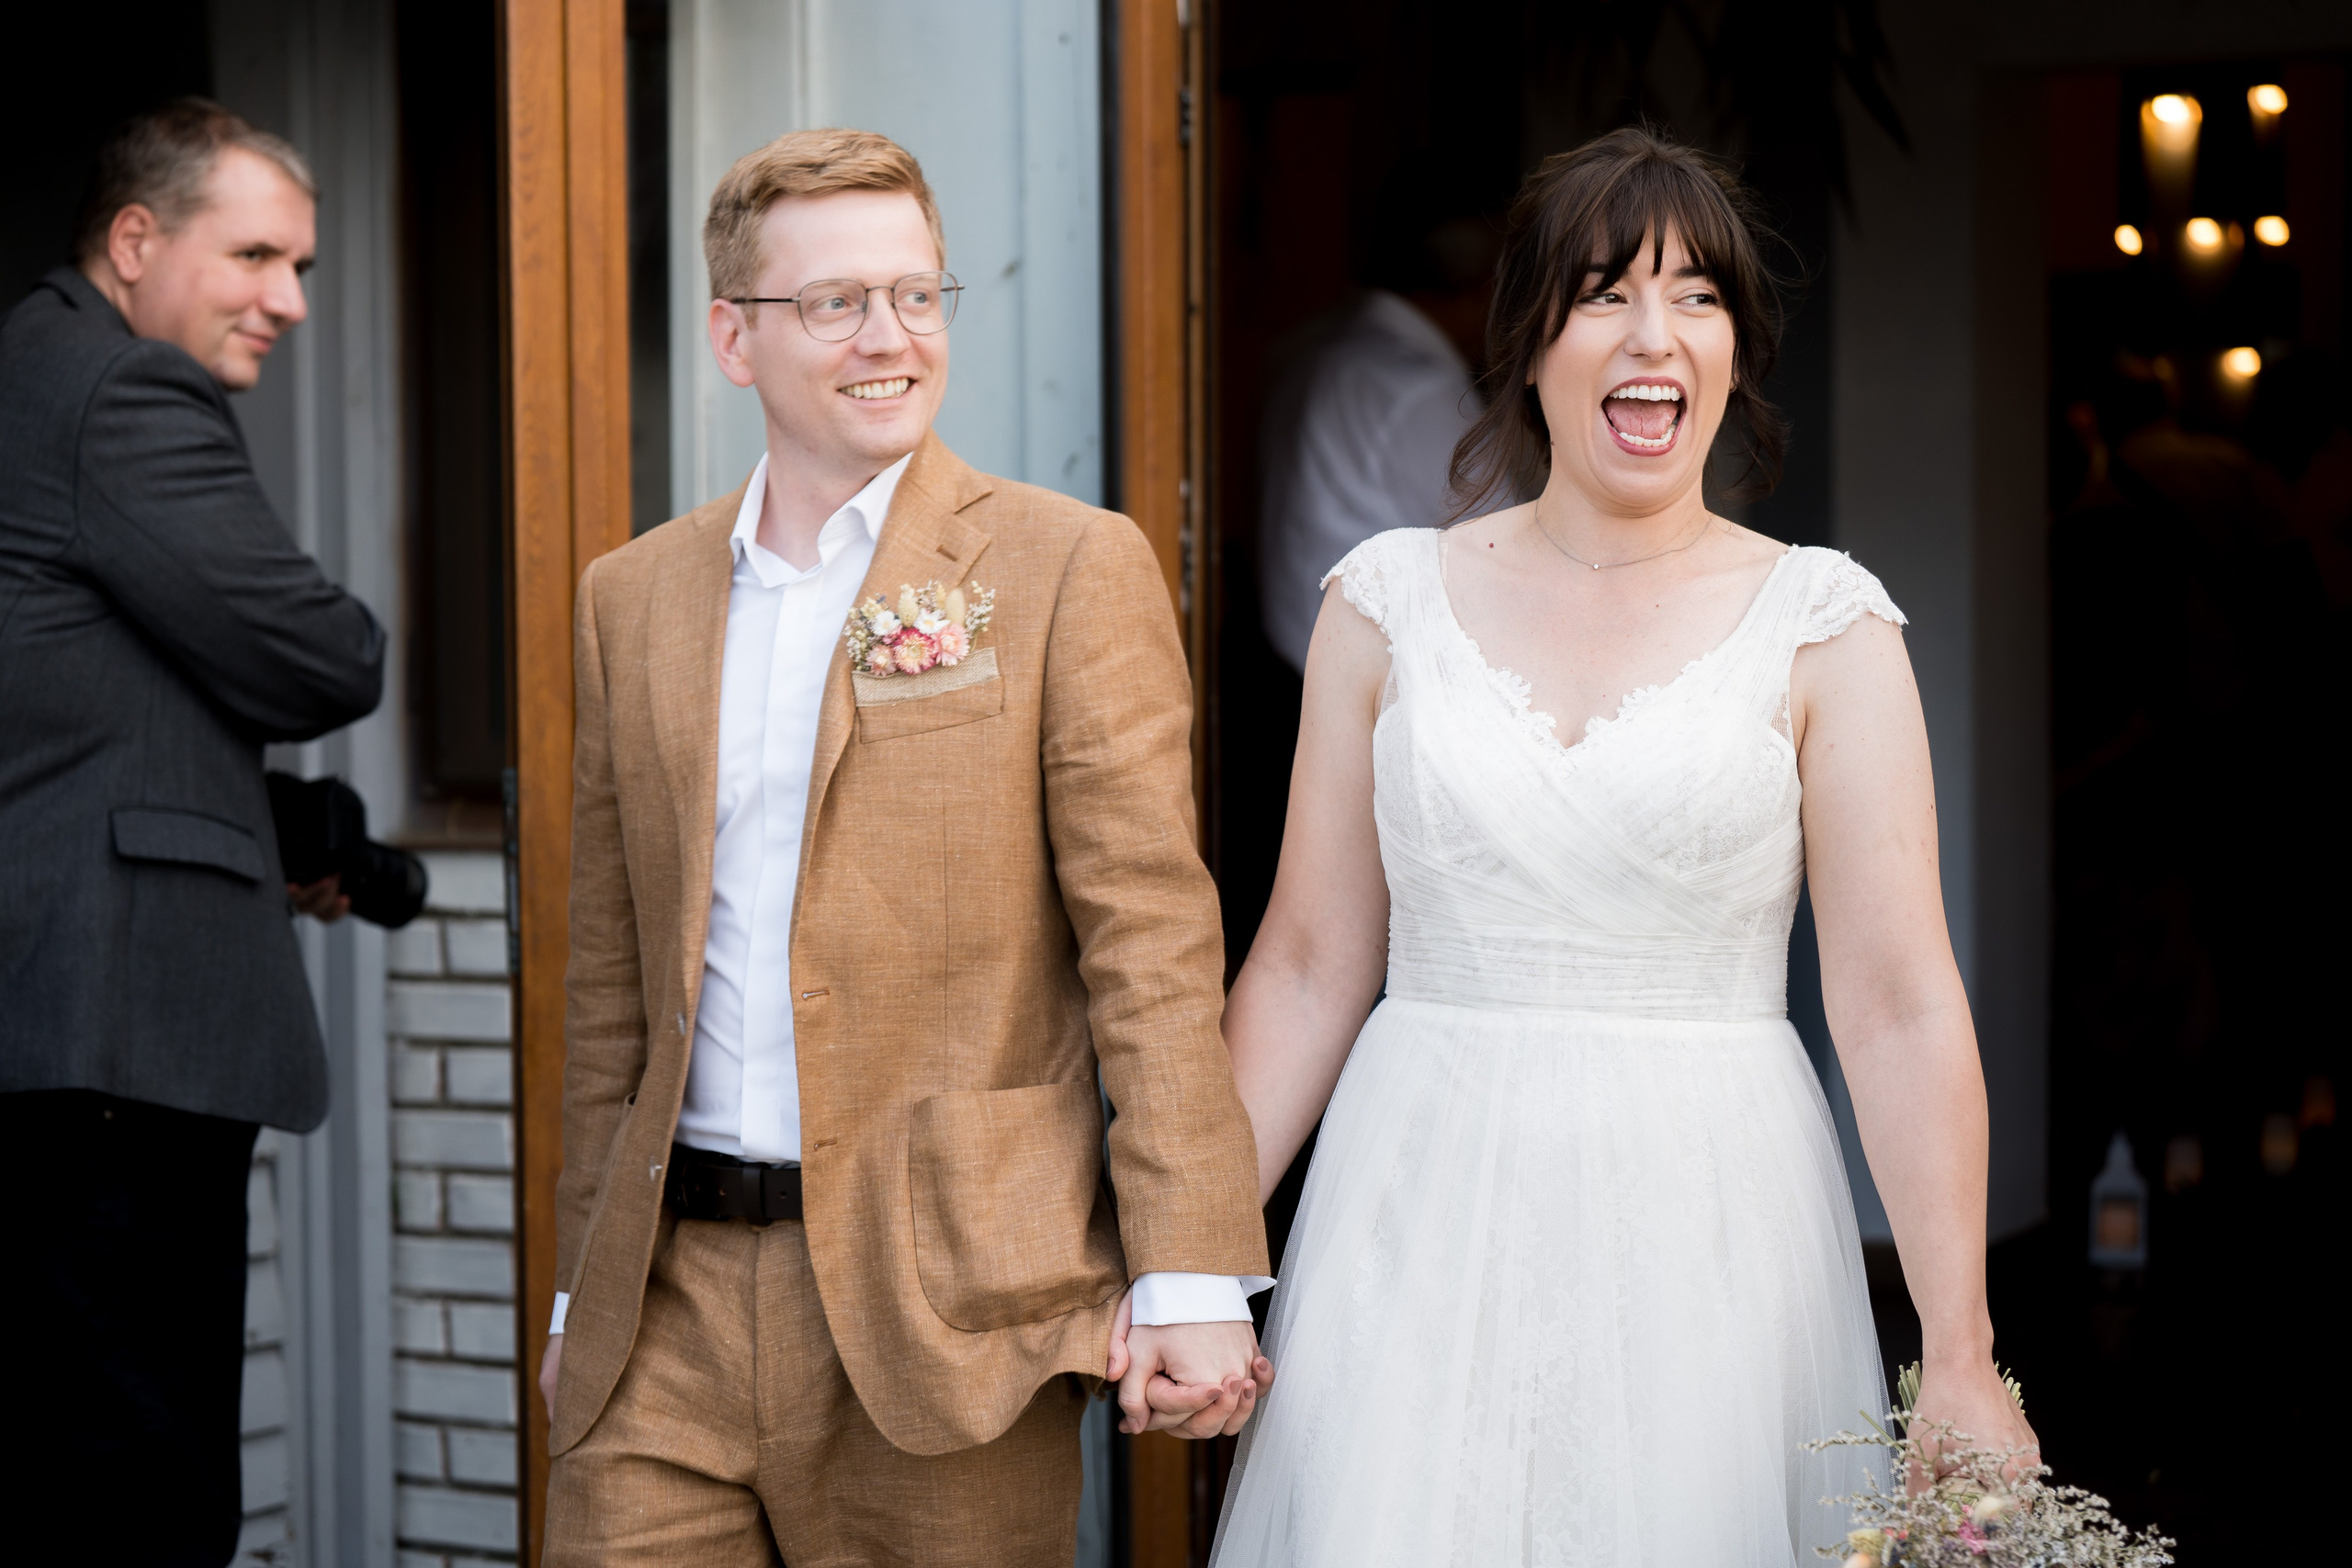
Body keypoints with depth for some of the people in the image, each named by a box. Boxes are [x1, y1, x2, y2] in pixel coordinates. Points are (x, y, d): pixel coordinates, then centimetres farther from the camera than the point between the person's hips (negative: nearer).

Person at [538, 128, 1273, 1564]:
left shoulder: (1071, 570, -1)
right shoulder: (633, 598, 12)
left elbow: (1153, 945, -6)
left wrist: (1192, 1281, -12)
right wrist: (585, 1286, 16)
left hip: (948, 1291, -4)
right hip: (672, 1299, 4)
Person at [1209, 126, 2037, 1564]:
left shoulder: (1822, 624, -1)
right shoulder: (1391, 603, 4)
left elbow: (1901, 1008, -5)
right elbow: (1309, 966, 6)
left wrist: (1963, 1362, -10)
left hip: (1711, 1229, -1)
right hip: (1426, 1220, 1)